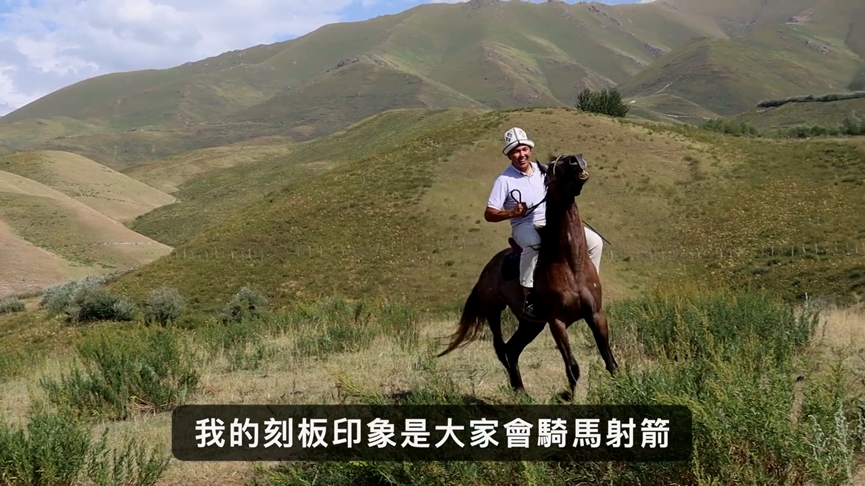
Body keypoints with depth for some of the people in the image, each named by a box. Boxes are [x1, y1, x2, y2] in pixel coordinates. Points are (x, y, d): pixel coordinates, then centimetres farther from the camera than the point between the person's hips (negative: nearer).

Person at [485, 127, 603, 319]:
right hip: (524, 226, -5)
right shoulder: (504, 180, -6)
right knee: (533, 244, -42)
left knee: (594, 241, -7)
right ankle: (528, 296, -35)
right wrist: (512, 212, -24)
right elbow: (489, 214, -8)